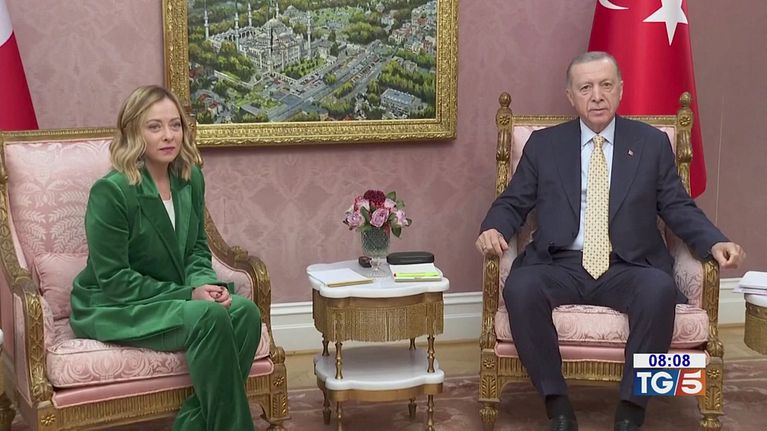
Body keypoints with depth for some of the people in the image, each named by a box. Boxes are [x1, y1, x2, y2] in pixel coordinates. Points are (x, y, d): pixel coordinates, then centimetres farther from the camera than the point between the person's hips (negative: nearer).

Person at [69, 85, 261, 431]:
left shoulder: (190, 179, 2)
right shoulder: (111, 191, -19)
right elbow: (113, 280, -18)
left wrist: (206, 284, -11)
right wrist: (188, 294, -21)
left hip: (171, 297, 7)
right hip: (112, 309, -7)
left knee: (245, 311, -22)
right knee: (210, 317, -32)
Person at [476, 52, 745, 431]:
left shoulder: (652, 143, 11)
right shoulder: (543, 144, 12)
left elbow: (679, 209, 9)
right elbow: (512, 203, 13)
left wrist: (715, 243, -9)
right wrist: (493, 229, -10)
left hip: (628, 270, 0)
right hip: (561, 267, 1)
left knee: (660, 289, -34)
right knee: (520, 287, -32)